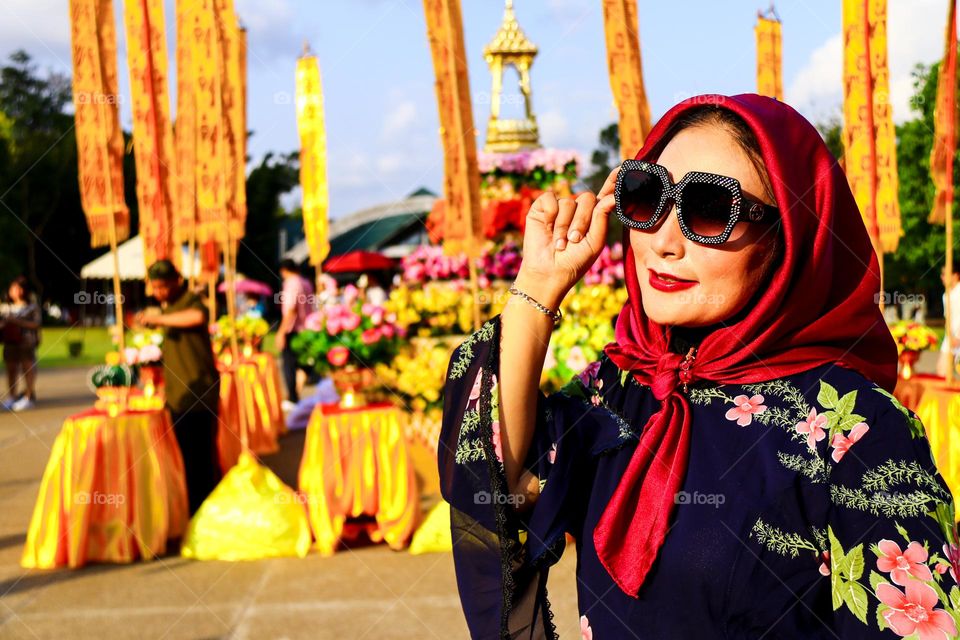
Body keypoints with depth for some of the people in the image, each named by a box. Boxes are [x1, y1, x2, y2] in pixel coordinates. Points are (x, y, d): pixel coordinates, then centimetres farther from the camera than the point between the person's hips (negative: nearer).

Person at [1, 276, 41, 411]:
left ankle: (29, 396, 6)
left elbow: (36, 323, -11)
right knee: (11, 369, 7)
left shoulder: (32, 306, -2)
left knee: (28, 369, -1)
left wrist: (17, 321, -18)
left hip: (26, 342, -4)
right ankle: (11, 396, 14)